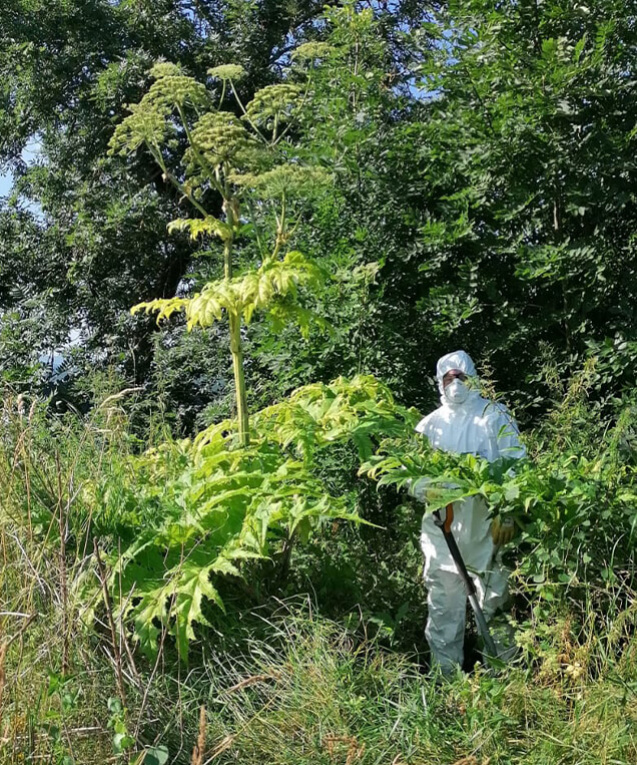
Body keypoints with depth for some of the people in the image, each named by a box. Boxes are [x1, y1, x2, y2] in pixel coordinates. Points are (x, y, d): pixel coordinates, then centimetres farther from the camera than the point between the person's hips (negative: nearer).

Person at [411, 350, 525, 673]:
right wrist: (427, 489, -12)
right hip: (443, 529, 3)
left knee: (494, 599, 4)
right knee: (442, 604, 8)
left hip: (486, 528, -3)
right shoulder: (430, 424, 13)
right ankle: (445, 671, 18)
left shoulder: (494, 416, 4)